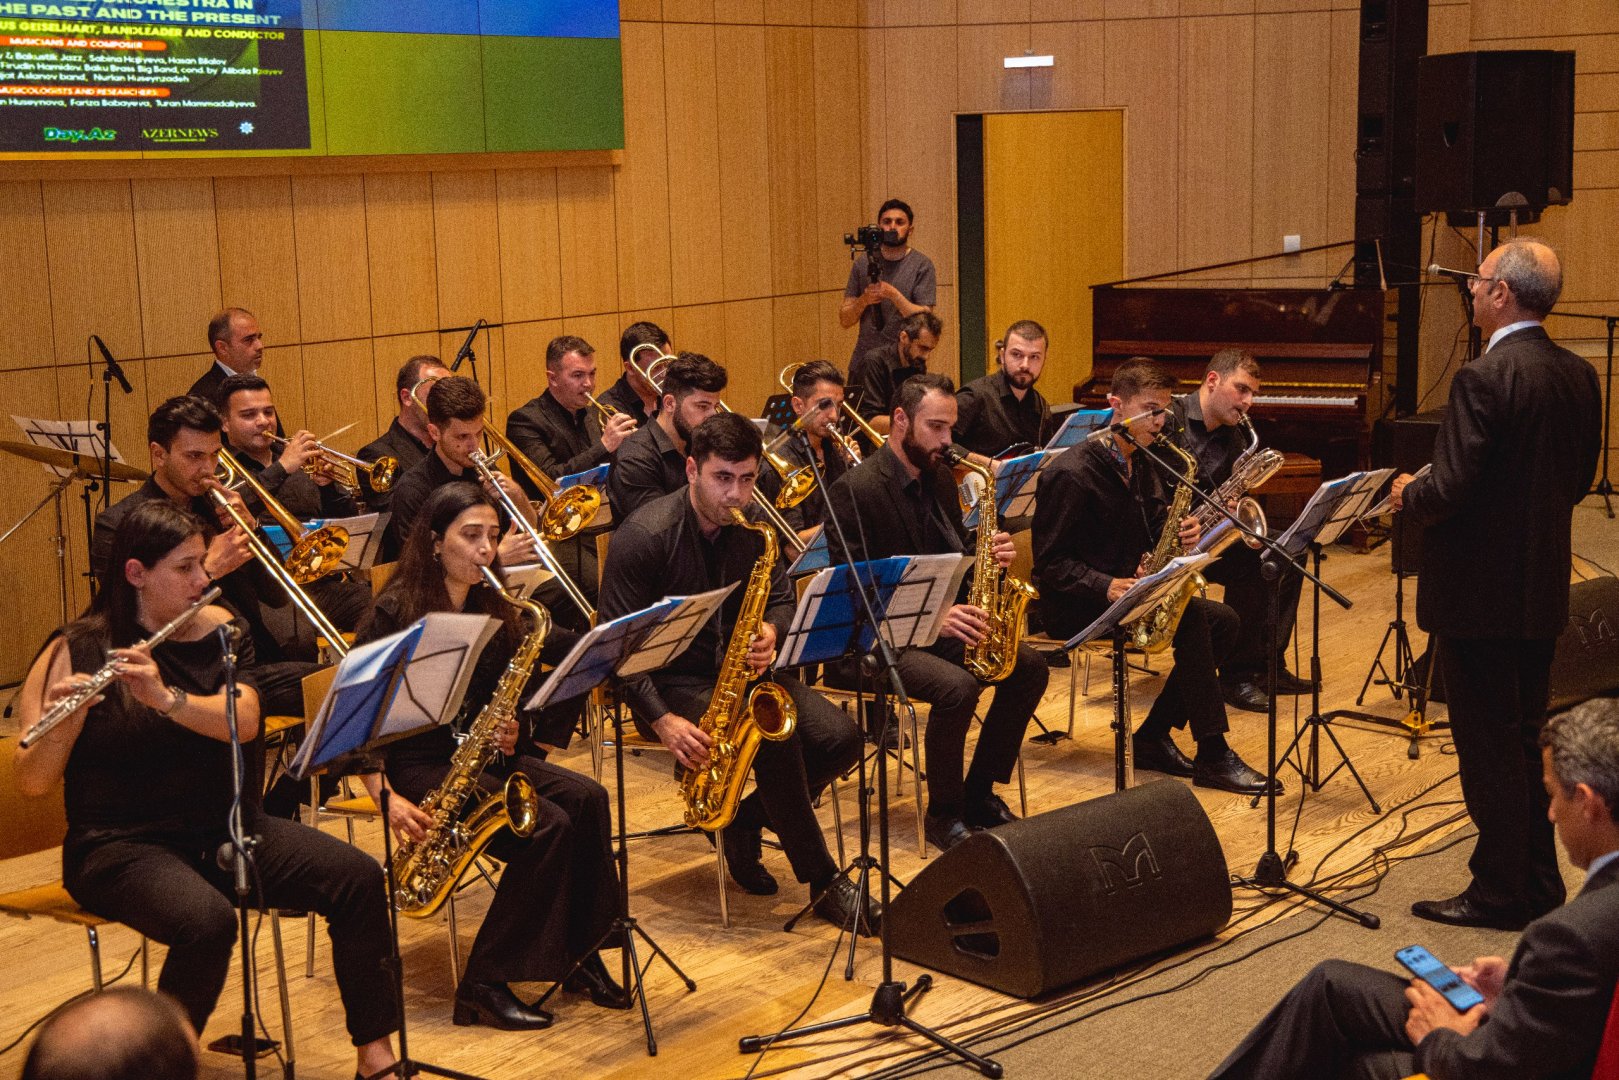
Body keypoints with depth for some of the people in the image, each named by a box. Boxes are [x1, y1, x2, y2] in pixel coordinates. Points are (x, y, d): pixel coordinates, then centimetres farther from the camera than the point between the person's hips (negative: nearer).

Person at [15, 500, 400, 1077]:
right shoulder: (74, 652, -7)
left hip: (222, 826, 5)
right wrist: (66, 722, -32)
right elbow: (31, 782, -12)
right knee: (208, 921, -34)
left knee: (358, 878, -15)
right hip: (121, 844, -4)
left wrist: (165, 697, -30)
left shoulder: (219, 630, 4)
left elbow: (244, 723, -13)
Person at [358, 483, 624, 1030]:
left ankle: (581, 957, -11)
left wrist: (511, 733, -11)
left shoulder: (495, 611, 9)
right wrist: (386, 797, -22)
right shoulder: (396, 612, -10)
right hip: (420, 765, -6)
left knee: (587, 799, -19)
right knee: (548, 825, -26)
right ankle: (483, 987, -19)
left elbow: (514, 702, 13)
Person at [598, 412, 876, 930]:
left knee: (840, 738, -15)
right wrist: (663, 720, -27)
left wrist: (770, 630, -15)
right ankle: (825, 884, -16)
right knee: (775, 739, -31)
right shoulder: (645, 535, -18)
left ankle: (744, 822, 6)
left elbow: (782, 597, 11)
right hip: (671, 679, -6)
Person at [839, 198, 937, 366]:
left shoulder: (922, 265, -1)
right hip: (864, 359, 3)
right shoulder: (862, 265, 8)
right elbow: (844, 320, 6)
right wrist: (864, 300, -12)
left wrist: (893, 294, -20)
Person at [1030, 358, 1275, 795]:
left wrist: (1180, 533, -6)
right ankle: (1212, 757, -22)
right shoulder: (1071, 473, -16)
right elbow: (1050, 563, -18)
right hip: (1074, 607, -9)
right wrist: (1105, 587, -30)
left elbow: (1152, 536, 17)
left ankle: (1152, 738, -2)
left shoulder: (1143, 466, 11)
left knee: (1223, 621, -6)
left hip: (1130, 591, 9)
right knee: (1190, 617, -26)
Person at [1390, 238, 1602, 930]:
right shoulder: (1579, 377, 4)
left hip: (1479, 596, -8)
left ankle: (1499, 893, 12)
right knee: (1526, 738, 18)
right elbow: (1578, 481, 13)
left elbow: (1448, 491, -24)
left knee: (1488, 749, 2)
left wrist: (1408, 494, -3)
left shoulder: (1484, 379, -21)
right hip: (1544, 592, 8)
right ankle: (1539, 884, 27)